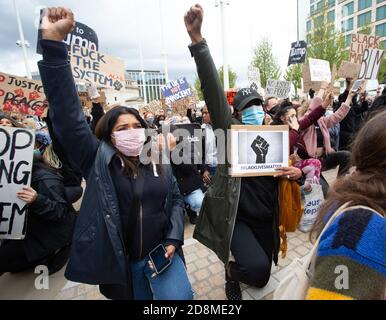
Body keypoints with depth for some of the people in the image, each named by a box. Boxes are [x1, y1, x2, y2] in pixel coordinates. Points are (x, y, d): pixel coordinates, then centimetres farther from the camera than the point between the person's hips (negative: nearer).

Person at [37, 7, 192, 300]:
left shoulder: (160, 164, -2)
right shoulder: (97, 160, -9)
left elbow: (176, 200, 5)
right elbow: (68, 117, -18)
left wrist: (173, 241, -6)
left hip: (161, 252, 1)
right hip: (119, 260, 0)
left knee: (179, 296, -11)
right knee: (138, 298, 19)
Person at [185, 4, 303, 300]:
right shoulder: (231, 130, -9)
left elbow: (292, 168, 16)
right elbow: (213, 91, -21)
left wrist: (297, 172, -10)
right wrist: (197, 38, -29)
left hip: (266, 220, 5)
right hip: (237, 218, -5)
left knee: (263, 274, 19)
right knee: (257, 270, -21)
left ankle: (237, 265, 54)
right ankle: (232, 271, 15)